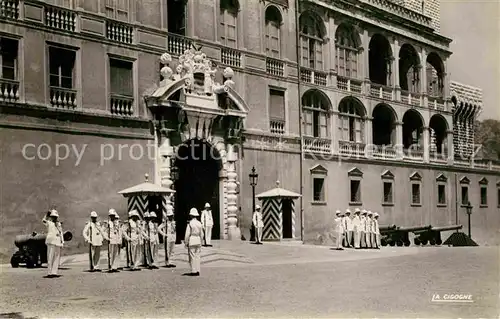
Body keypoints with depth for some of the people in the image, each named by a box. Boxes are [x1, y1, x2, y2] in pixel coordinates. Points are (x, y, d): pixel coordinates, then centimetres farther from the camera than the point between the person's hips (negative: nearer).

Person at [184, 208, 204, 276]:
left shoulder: (190, 223, -11)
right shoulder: (199, 223, 5)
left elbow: (187, 234, -12)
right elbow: (201, 234, 10)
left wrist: (186, 243, -4)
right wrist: (200, 242, 19)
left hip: (191, 241, -5)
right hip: (198, 240, 5)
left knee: (192, 257, 0)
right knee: (197, 256, 9)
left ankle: (194, 271, -1)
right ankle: (197, 271, 10)